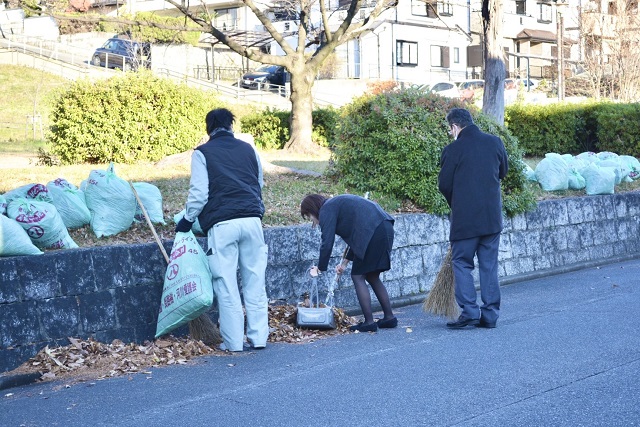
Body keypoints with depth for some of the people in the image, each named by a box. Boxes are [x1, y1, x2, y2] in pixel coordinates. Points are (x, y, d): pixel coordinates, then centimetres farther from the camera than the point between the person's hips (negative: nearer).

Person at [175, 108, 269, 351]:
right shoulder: (248, 150, 17)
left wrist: (188, 220, 13)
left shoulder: (202, 153, 5)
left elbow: (199, 194, -2)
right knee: (255, 282, 9)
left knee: (226, 286, 2)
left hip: (222, 224, -3)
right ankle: (258, 337, 11)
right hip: (252, 219, 4)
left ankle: (233, 342, 5)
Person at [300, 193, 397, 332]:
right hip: (385, 229, 9)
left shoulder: (326, 210, 1)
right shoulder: (337, 203, 28)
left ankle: (369, 322, 0)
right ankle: (389, 317, 20)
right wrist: (345, 262, 29)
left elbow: (327, 243, -6)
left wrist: (320, 268, 6)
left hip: (373, 233, -9)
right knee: (372, 277, 18)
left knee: (358, 276, 0)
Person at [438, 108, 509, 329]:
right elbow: (503, 172, 18)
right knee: (489, 265, 10)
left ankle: (469, 311, -4)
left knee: (462, 263, 6)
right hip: (493, 216, 4)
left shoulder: (452, 149, -9)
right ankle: (490, 315, 11)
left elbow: (444, 184, -2)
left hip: (465, 217, -4)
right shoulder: (495, 142, 4)